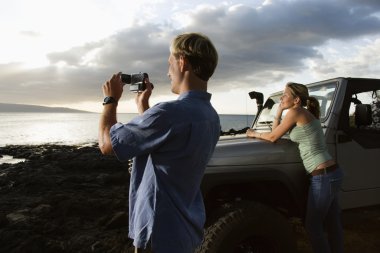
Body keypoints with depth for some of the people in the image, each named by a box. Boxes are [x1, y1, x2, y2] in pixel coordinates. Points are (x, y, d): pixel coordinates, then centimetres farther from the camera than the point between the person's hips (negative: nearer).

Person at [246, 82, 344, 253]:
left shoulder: (295, 112, -12)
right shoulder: (304, 114, 14)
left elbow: (273, 137, -6)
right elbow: (276, 130, 18)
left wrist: (254, 134, 10)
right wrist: (279, 110, 12)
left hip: (323, 176, -9)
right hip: (331, 174, 9)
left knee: (313, 225, 5)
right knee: (332, 224, 18)